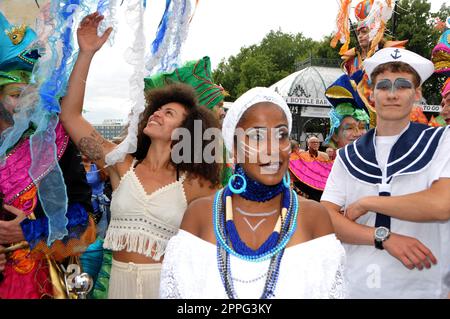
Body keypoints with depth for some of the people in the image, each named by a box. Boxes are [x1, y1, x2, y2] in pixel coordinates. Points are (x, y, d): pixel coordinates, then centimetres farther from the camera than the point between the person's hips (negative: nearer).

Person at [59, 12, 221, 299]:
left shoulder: (192, 184, -7)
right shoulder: (123, 165, -1)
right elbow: (70, 115, -4)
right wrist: (86, 53, -10)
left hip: (165, 281, -2)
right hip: (119, 278, 2)